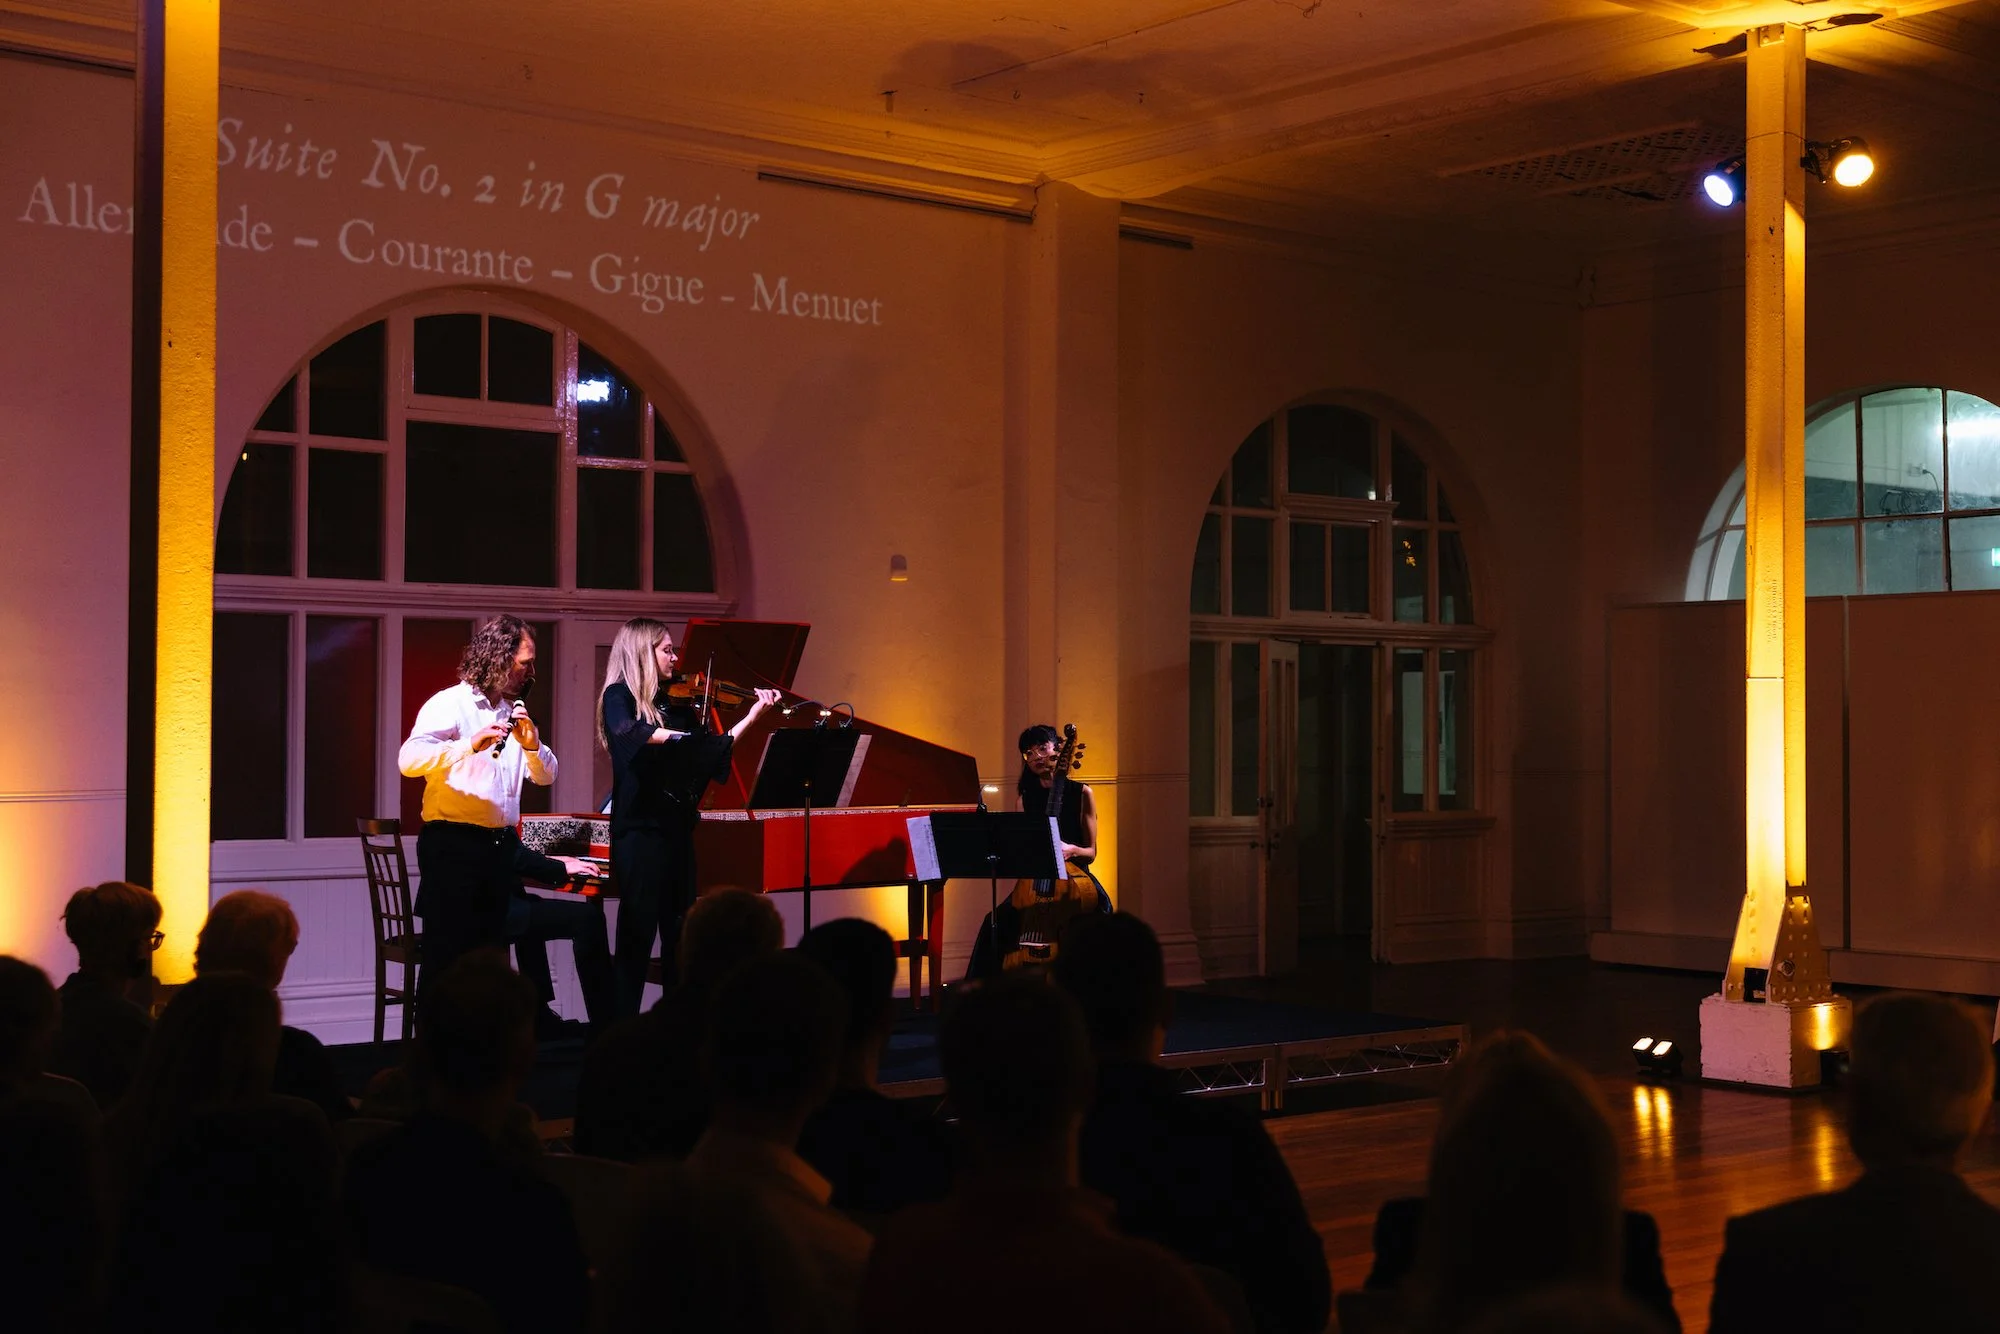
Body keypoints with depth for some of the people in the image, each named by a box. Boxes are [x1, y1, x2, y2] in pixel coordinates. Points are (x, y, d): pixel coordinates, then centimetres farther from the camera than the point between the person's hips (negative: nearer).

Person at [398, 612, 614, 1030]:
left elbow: (546, 776, 13)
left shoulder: (514, 712, 16)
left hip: (500, 847, 7)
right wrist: (471, 744, -34)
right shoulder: (450, 704, -6)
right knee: (449, 957, -5)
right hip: (453, 845, -7)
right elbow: (409, 760, -22)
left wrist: (531, 744, -8)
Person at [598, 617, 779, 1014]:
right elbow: (628, 734, -28)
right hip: (640, 830, -7)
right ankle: (624, 1019, -2)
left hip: (677, 828, 7)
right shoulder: (620, 697, -6)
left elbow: (713, 751, 14)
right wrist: (676, 736, -35)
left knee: (678, 929, 9)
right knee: (638, 929, -6)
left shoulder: (674, 703, 13)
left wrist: (754, 713, 9)